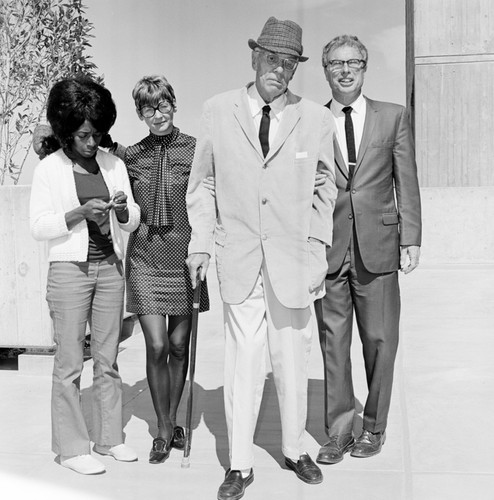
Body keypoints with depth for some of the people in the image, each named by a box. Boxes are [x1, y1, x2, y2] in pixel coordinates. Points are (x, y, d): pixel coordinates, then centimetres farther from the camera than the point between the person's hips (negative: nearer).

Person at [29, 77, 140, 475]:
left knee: (108, 359, 9)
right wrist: (80, 212, -18)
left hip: (110, 267, 4)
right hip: (70, 268, -3)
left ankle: (108, 436, 21)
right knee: (70, 362, 0)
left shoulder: (114, 165, 9)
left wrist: (123, 209, -10)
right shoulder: (49, 168, -1)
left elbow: (132, 221, 12)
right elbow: (39, 226, -6)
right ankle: (71, 446, 11)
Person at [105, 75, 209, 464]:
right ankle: (164, 431, 16)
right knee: (157, 347, -2)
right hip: (145, 261, 1)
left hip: (185, 259, -1)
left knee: (179, 346, 9)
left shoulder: (196, 150, -2)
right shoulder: (129, 156, 4)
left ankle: (172, 423, 29)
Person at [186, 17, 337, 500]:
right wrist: (200, 241, 3)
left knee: (292, 362, 9)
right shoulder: (217, 111, 4)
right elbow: (201, 183, 9)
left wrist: (318, 253, 5)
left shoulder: (316, 119, 3)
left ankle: (295, 450, 29)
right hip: (238, 259, 0)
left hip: (292, 260, 1)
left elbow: (324, 191, 9)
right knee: (241, 364, 2)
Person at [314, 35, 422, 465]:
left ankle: (374, 427, 24)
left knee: (379, 341, 7)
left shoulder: (394, 117, 8)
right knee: (333, 343, 6)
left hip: (377, 246, 0)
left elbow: (407, 183, 6)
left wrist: (411, 240, -1)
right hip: (328, 249, 0)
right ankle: (339, 430, 19)